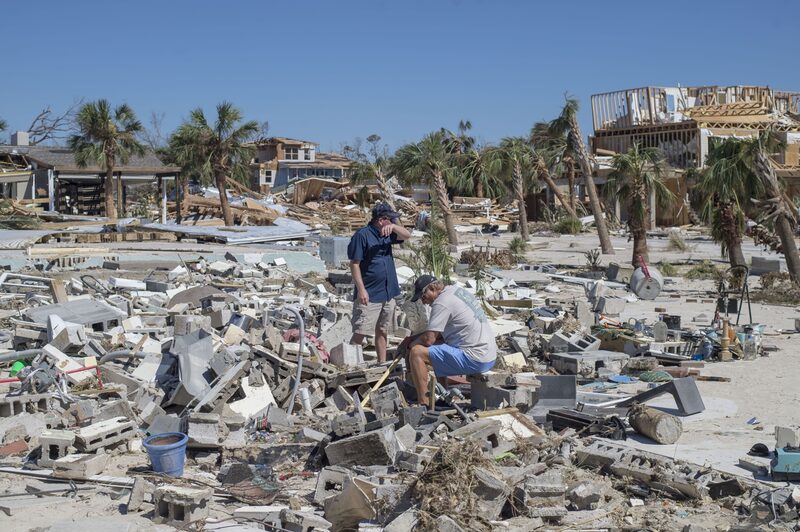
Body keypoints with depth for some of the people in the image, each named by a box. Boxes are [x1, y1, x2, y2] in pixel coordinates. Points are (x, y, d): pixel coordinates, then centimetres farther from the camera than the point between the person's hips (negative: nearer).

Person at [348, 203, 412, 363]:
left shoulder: (387, 234, 11)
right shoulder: (362, 235, -12)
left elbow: (407, 235, 7)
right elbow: (354, 264, -14)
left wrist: (393, 226, -12)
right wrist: (361, 290, -20)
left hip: (388, 294, 8)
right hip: (369, 296, -8)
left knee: (382, 332, 15)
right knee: (360, 333, -9)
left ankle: (382, 363, 23)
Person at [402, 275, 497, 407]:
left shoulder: (441, 303, -14)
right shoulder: (456, 290, 16)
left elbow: (429, 339, -16)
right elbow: (436, 332, 23)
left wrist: (410, 345, 3)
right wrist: (414, 338, 16)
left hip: (476, 360, -11)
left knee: (417, 353, -12)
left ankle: (424, 405, -9)